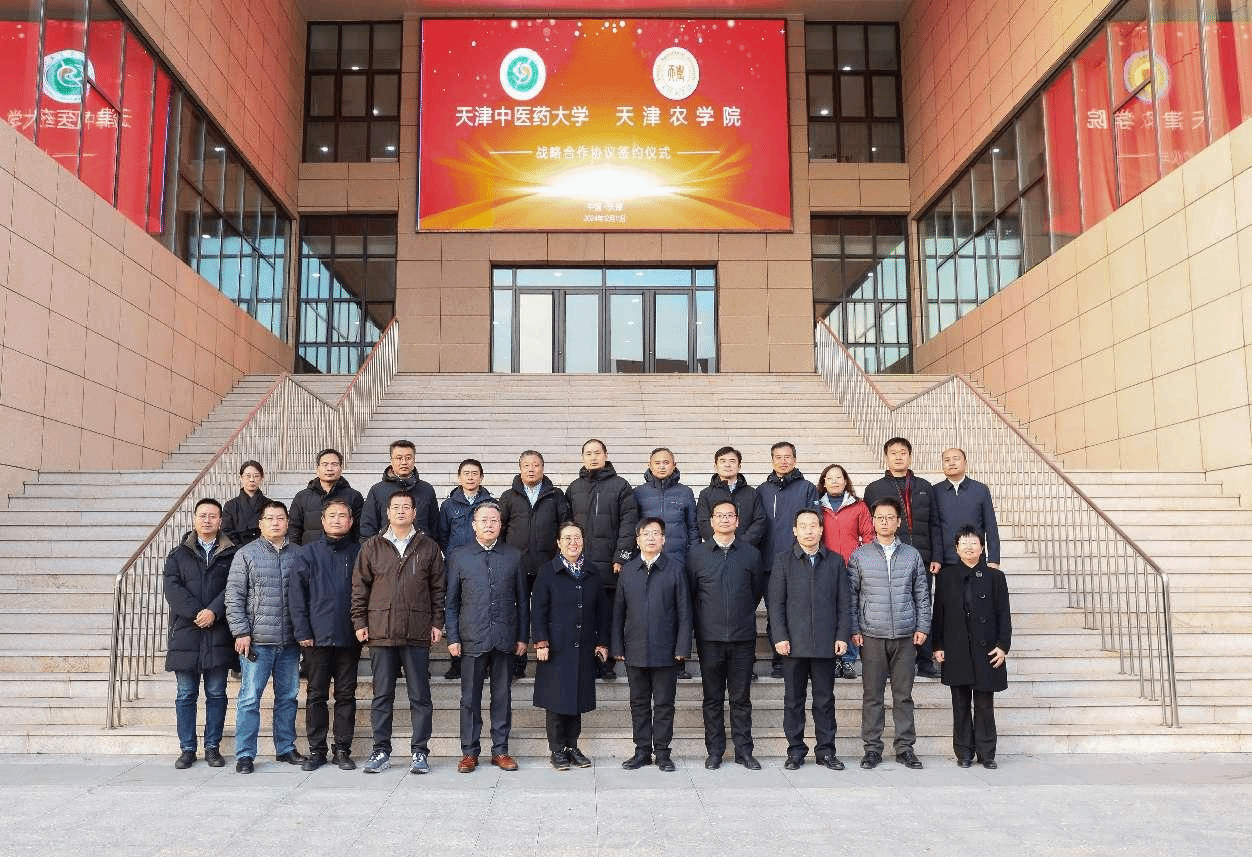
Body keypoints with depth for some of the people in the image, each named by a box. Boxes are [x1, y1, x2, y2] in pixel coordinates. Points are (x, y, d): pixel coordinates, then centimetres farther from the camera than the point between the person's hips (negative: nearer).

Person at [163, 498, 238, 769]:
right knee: (186, 695, 6)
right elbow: (173, 589, -2)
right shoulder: (178, 555, 10)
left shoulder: (232, 555, 6)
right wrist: (196, 612, -14)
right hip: (185, 634, 1)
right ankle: (187, 749, 16)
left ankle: (212, 747, 15)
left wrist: (214, 611, -17)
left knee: (216, 693, 5)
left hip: (219, 634, -1)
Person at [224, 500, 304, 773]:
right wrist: (241, 632, -7)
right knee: (250, 697, -2)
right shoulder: (246, 554, 2)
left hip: (290, 641, 3)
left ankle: (285, 748, 22)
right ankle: (244, 754, 7)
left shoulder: (298, 554, 8)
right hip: (257, 640, -3)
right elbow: (234, 597, 0)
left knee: (288, 696, 10)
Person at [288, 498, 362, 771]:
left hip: (350, 636, 1)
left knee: (346, 695, 6)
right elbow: (296, 594, 1)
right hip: (318, 636, 0)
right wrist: (302, 631, -6)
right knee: (316, 695, 5)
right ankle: (316, 750, 15)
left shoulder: (360, 552, 6)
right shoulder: (307, 554, 5)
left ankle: (343, 750, 15)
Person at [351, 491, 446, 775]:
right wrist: (360, 622, 3)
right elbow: (360, 587, 9)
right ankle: (381, 752, 16)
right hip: (381, 632, 1)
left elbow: (438, 587, 8)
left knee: (420, 696, 3)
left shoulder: (428, 547, 7)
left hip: (418, 634, 0)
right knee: (382, 696, 6)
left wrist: (437, 622, 2)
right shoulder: (371, 547, 8)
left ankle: (420, 752, 11)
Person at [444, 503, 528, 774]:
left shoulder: (514, 556, 7)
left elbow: (522, 600, 9)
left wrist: (522, 636, 5)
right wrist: (452, 637, -1)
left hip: (505, 639, 1)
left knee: (502, 697, 7)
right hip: (472, 639, -1)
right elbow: (451, 602, 6)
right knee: (470, 698, 4)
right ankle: (469, 752, 16)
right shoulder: (458, 556, 4)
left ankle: (500, 750, 18)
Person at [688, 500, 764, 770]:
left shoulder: (751, 554, 5)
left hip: (743, 637, 0)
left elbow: (757, 591, 14)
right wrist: (703, 620, 10)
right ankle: (714, 751, 16)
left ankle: (743, 751, 15)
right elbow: (690, 593, 9)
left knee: (741, 698, 6)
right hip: (710, 638, 0)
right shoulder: (697, 553, 3)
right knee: (712, 698, 6)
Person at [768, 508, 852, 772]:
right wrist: (780, 637, -6)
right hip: (794, 644, -1)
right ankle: (795, 750, 15)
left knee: (825, 700, 7)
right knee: (793, 700, 5)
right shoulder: (783, 560, 5)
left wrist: (842, 636, 0)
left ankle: (825, 750, 17)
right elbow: (776, 603, 1)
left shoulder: (835, 560, 9)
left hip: (826, 644, 1)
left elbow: (844, 602, 8)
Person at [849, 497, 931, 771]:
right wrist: (854, 630, -1)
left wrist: (922, 627, 3)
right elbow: (851, 596, 5)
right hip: (871, 636, -1)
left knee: (904, 695, 5)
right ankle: (872, 748, 10)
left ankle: (905, 747, 14)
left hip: (905, 635, 1)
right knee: (871, 695, 2)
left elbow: (922, 594, 11)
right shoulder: (860, 555, 5)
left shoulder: (912, 555, 10)